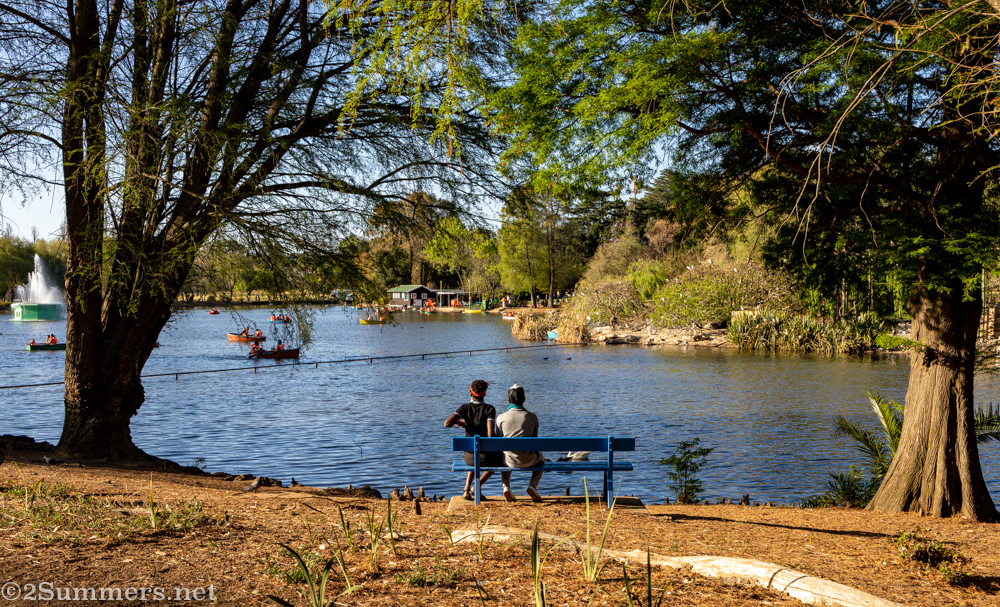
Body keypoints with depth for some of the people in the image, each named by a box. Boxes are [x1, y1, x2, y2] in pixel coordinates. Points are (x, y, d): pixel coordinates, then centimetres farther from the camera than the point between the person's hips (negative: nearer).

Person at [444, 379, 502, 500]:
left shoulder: (465, 408, -4)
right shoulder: (489, 409, -11)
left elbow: (447, 423, -17)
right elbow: (491, 434, -20)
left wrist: (458, 423, 4)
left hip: (470, 456, 3)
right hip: (486, 455, -3)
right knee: (499, 458, 35)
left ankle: (466, 489, 21)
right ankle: (478, 485, 15)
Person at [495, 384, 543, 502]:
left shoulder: (501, 417, -4)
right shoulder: (532, 417, -3)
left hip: (510, 461, 1)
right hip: (528, 460, -1)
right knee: (541, 459, 34)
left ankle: (506, 485, 15)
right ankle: (532, 485, 12)